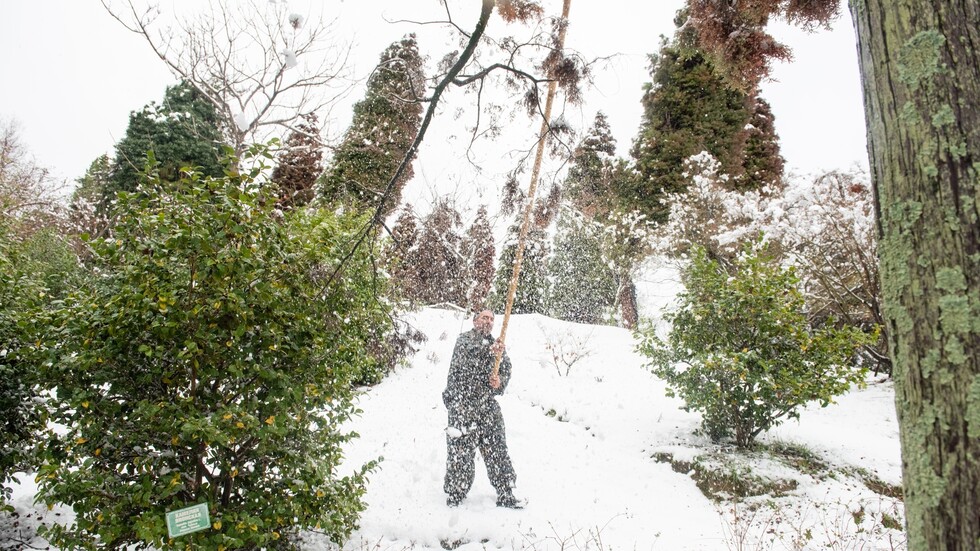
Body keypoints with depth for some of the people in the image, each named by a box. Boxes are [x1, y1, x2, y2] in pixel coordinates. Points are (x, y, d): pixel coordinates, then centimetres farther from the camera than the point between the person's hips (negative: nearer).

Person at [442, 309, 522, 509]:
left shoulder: (497, 345, 19)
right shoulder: (465, 338, 3)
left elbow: (506, 370, 14)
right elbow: (466, 352, -20)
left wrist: (500, 381, -9)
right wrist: (489, 351, -37)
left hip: (488, 404, 5)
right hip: (462, 403, -5)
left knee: (497, 449, 4)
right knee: (461, 451, -3)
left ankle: (505, 494, 12)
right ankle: (454, 496, 10)